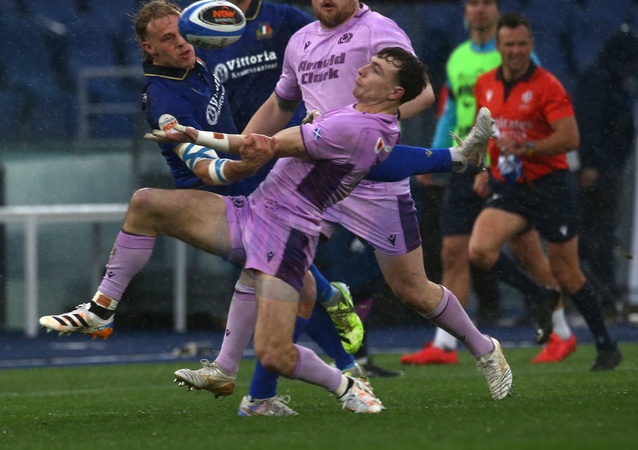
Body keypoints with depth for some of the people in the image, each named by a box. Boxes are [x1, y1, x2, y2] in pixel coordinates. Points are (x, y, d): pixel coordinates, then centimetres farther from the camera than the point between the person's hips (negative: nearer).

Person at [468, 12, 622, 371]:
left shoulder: (547, 86, -12)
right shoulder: (485, 85, 7)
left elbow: (570, 138, -19)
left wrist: (525, 148, -28)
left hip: (550, 186, -5)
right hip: (509, 189, 5)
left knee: (567, 274, 0)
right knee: (480, 250, -18)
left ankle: (607, 346, 17)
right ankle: (541, 298, 4)